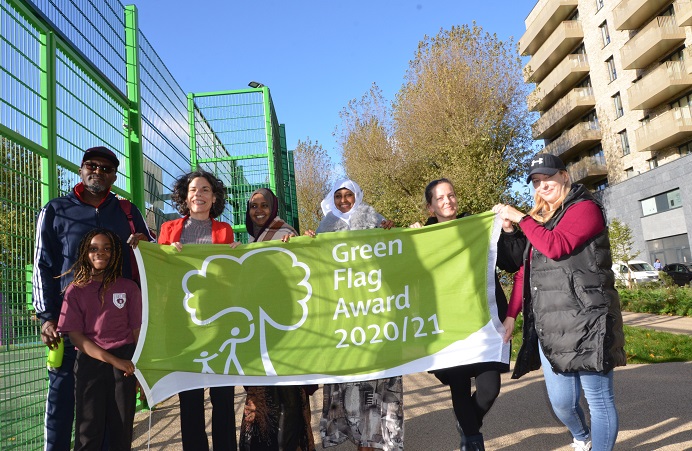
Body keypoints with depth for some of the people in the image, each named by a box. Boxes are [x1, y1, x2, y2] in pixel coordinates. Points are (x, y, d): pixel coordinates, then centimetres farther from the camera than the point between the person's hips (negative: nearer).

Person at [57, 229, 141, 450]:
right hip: (89, 361, 0)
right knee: (89, 433, 3)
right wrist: (113, 360, -13)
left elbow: (138, 332, 4)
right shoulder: (76, 289, 3)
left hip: (125, 362, 0)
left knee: (121, 431, 5)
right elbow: (75, 335, -3)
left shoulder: (129, 287, 3)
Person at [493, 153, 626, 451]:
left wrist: (519, 218, -10)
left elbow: (556, 246, -20)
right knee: (561, 402, 9)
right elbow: (524, 272, 15)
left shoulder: (585, 208, -2)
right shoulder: (538, 221, 19)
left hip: (585, 322, -6)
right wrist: (510, 315, 7)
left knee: (599, 399, 1)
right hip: (548, 326, 6)